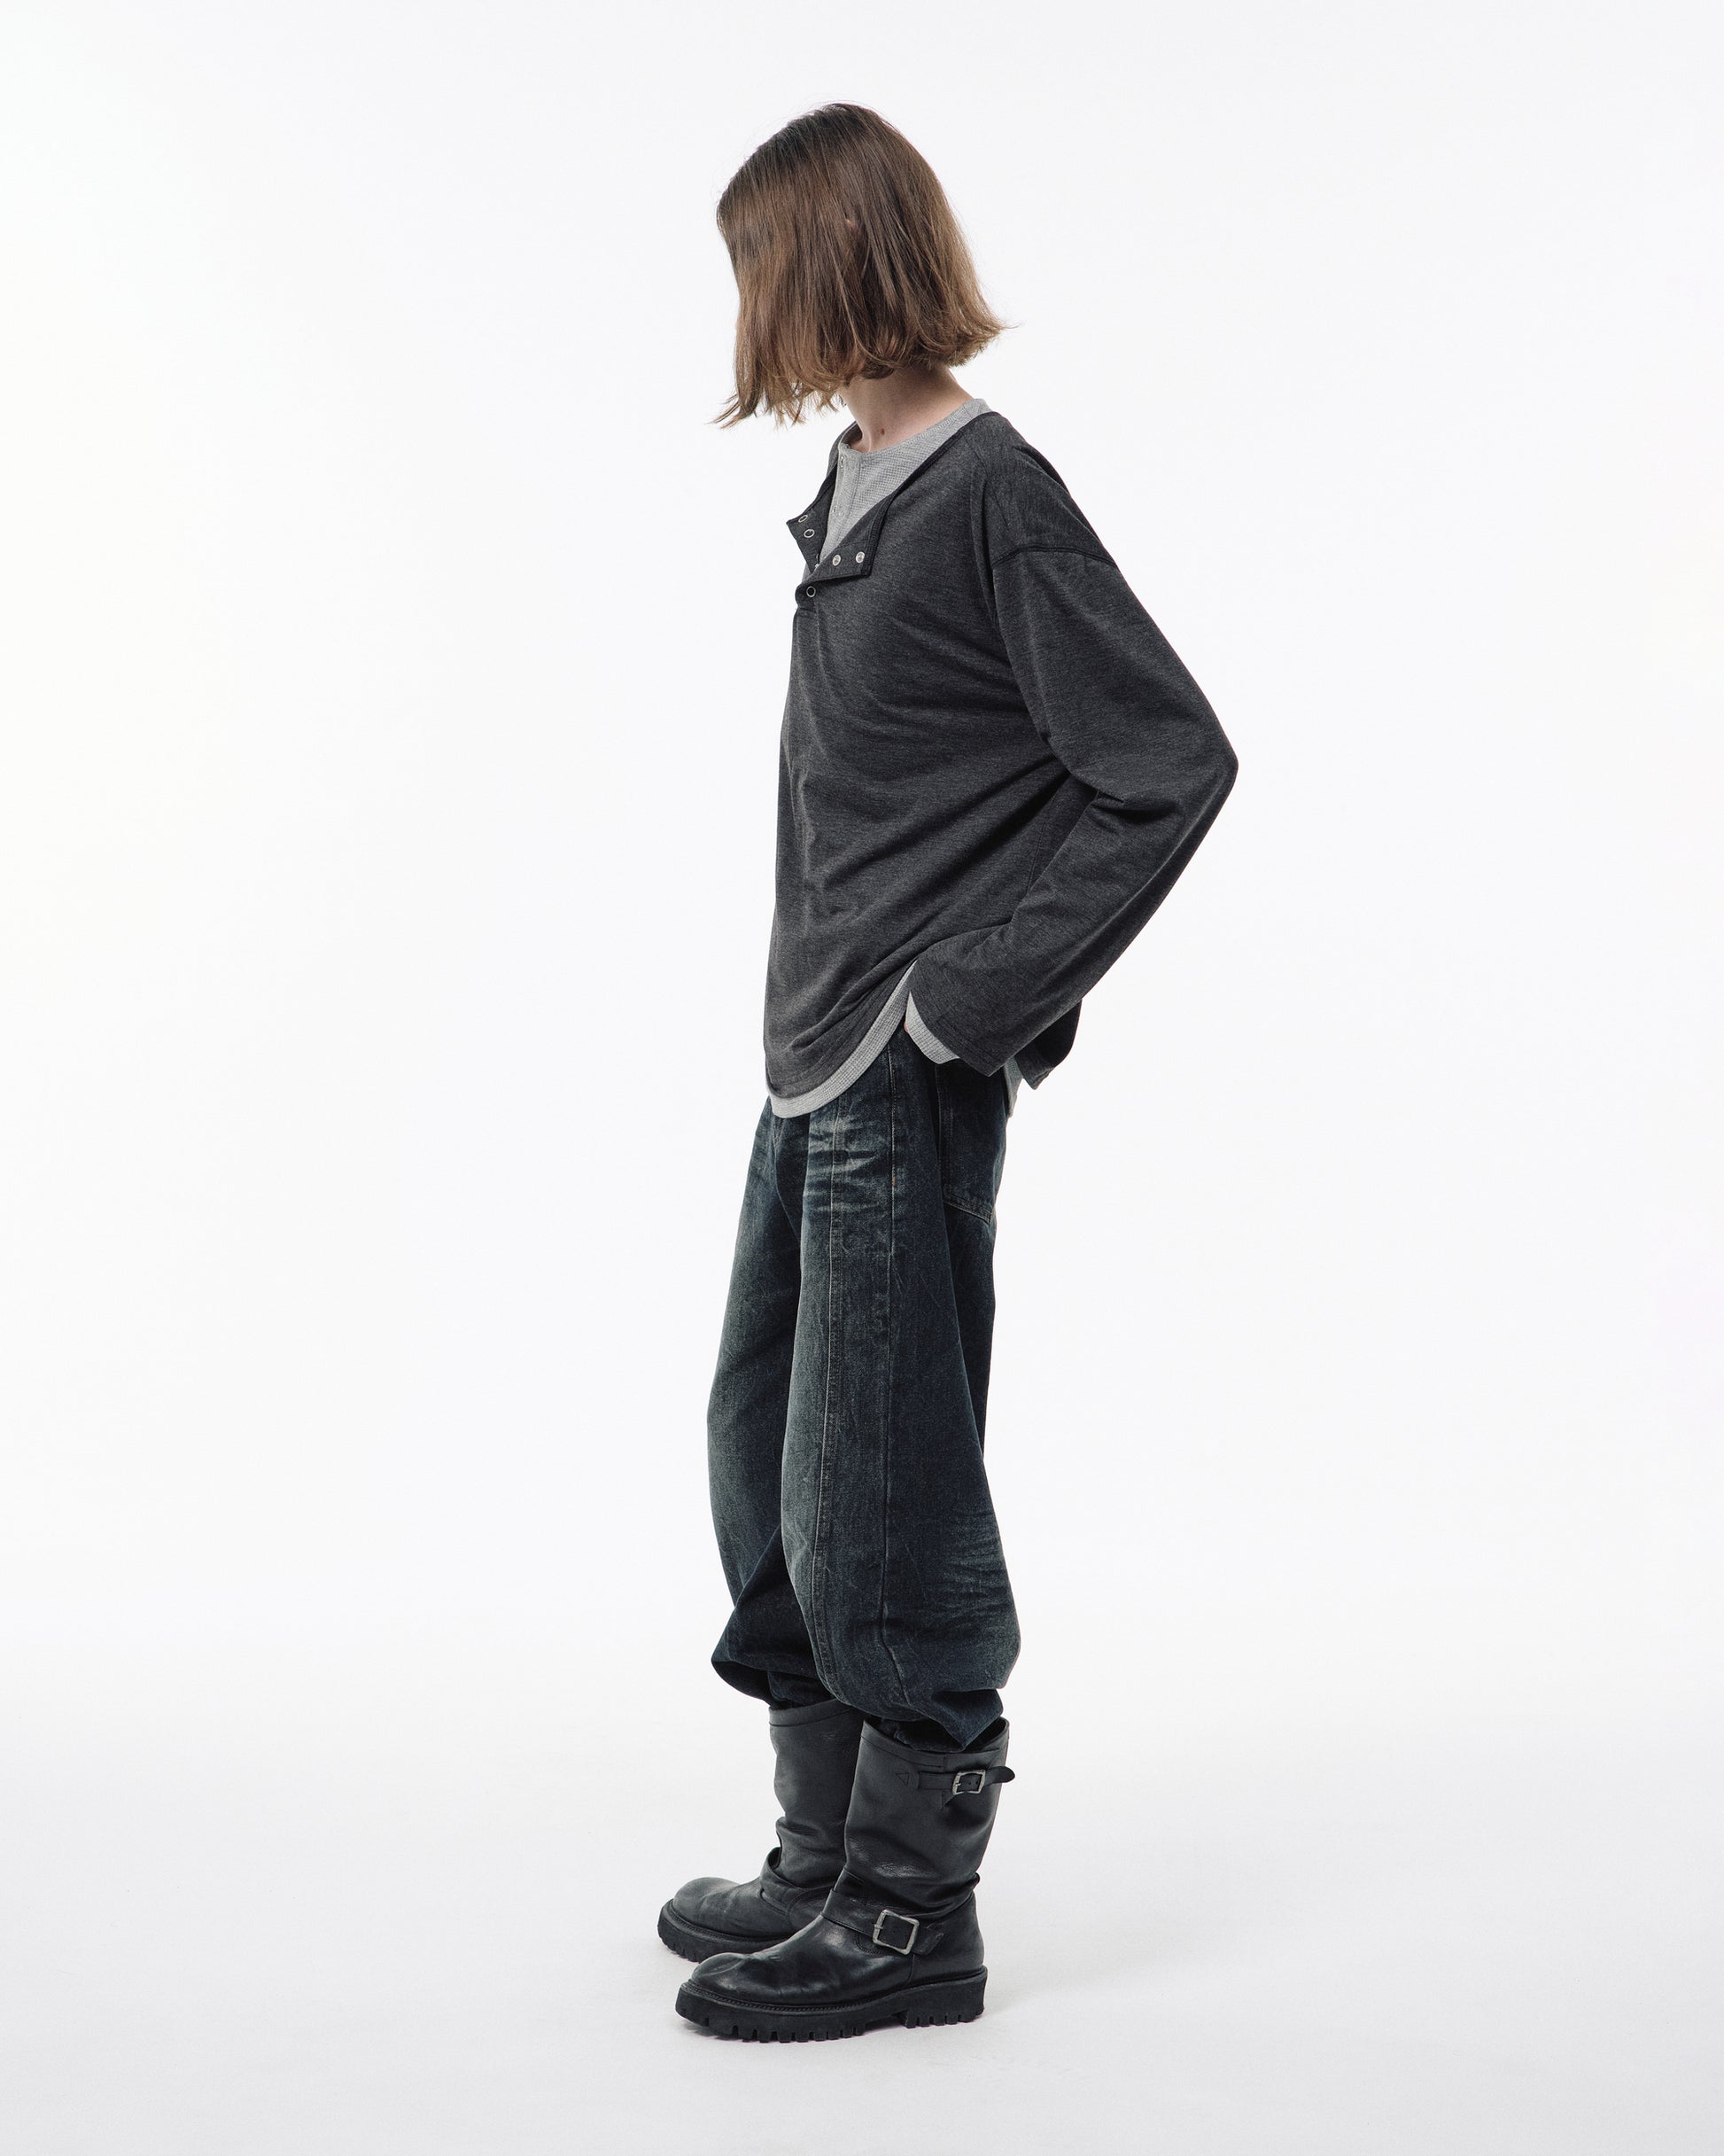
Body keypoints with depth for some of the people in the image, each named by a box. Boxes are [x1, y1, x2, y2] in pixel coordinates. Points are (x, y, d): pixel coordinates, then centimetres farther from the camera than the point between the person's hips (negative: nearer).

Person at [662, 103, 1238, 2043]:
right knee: (767, 1448, 15)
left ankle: (912, 1905, 17)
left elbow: (1173, 765, -16)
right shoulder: (857, 488, 12)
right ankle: (830, 1856, 30)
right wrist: (829, 1003, 11)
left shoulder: (993, 494, -13)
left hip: (910, 1080, -9)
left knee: (883, 1482, 0)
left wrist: (977, 991, -16)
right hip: (819, 1056, 9)